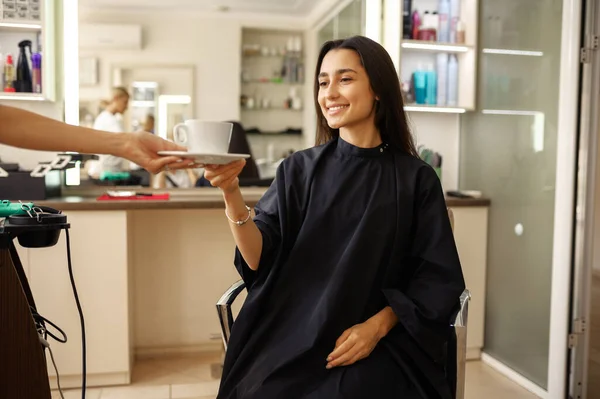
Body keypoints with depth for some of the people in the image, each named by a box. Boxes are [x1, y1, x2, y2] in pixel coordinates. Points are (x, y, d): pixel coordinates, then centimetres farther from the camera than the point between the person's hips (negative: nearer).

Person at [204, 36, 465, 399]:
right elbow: (258, 259, -5)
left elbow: (436, 277, 2)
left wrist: (377, 327, -11)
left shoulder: (416, 179, 1)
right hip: (293, 338, 1)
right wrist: (231, 192, -20)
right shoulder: (299, 170, 4)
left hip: (378, 343, -1)